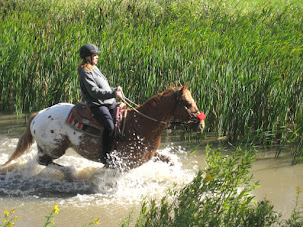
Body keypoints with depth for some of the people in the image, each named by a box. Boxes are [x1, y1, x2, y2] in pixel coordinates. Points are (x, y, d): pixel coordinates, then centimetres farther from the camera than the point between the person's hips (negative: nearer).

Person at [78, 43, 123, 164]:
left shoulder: (94, 68, 19)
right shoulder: (85, 72, -11)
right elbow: (95, 92, -20)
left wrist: (116, 90, 8)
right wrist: (113, 93, -26)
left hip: (109, 103, 10)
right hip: (97, 105, -10)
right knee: (110, 126, -28)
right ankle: (106, 156, -21)